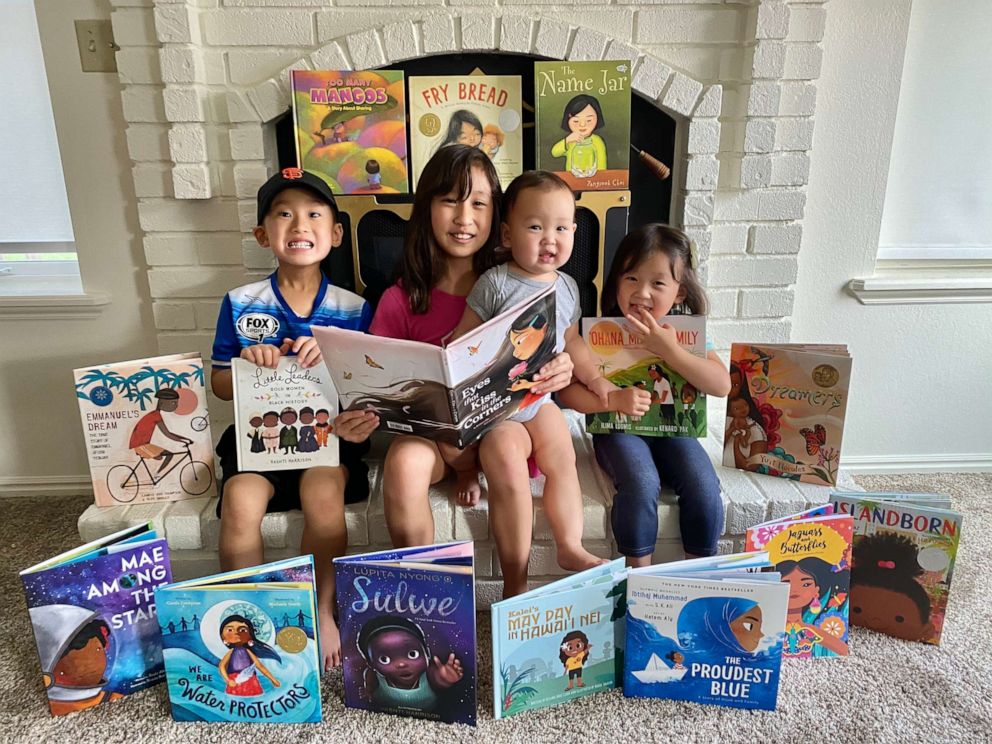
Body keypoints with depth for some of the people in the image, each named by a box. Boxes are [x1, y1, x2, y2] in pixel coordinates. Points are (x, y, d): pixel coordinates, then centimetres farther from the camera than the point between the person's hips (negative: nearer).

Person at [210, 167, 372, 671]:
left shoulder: (353, 309, 4)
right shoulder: (241, 304, 5)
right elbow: (219, 384, 10)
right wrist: (247, 364, -12)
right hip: (259, 431, 1)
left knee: (322, 492, -30)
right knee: (241, 499, -26)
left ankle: (322, 611, -7)